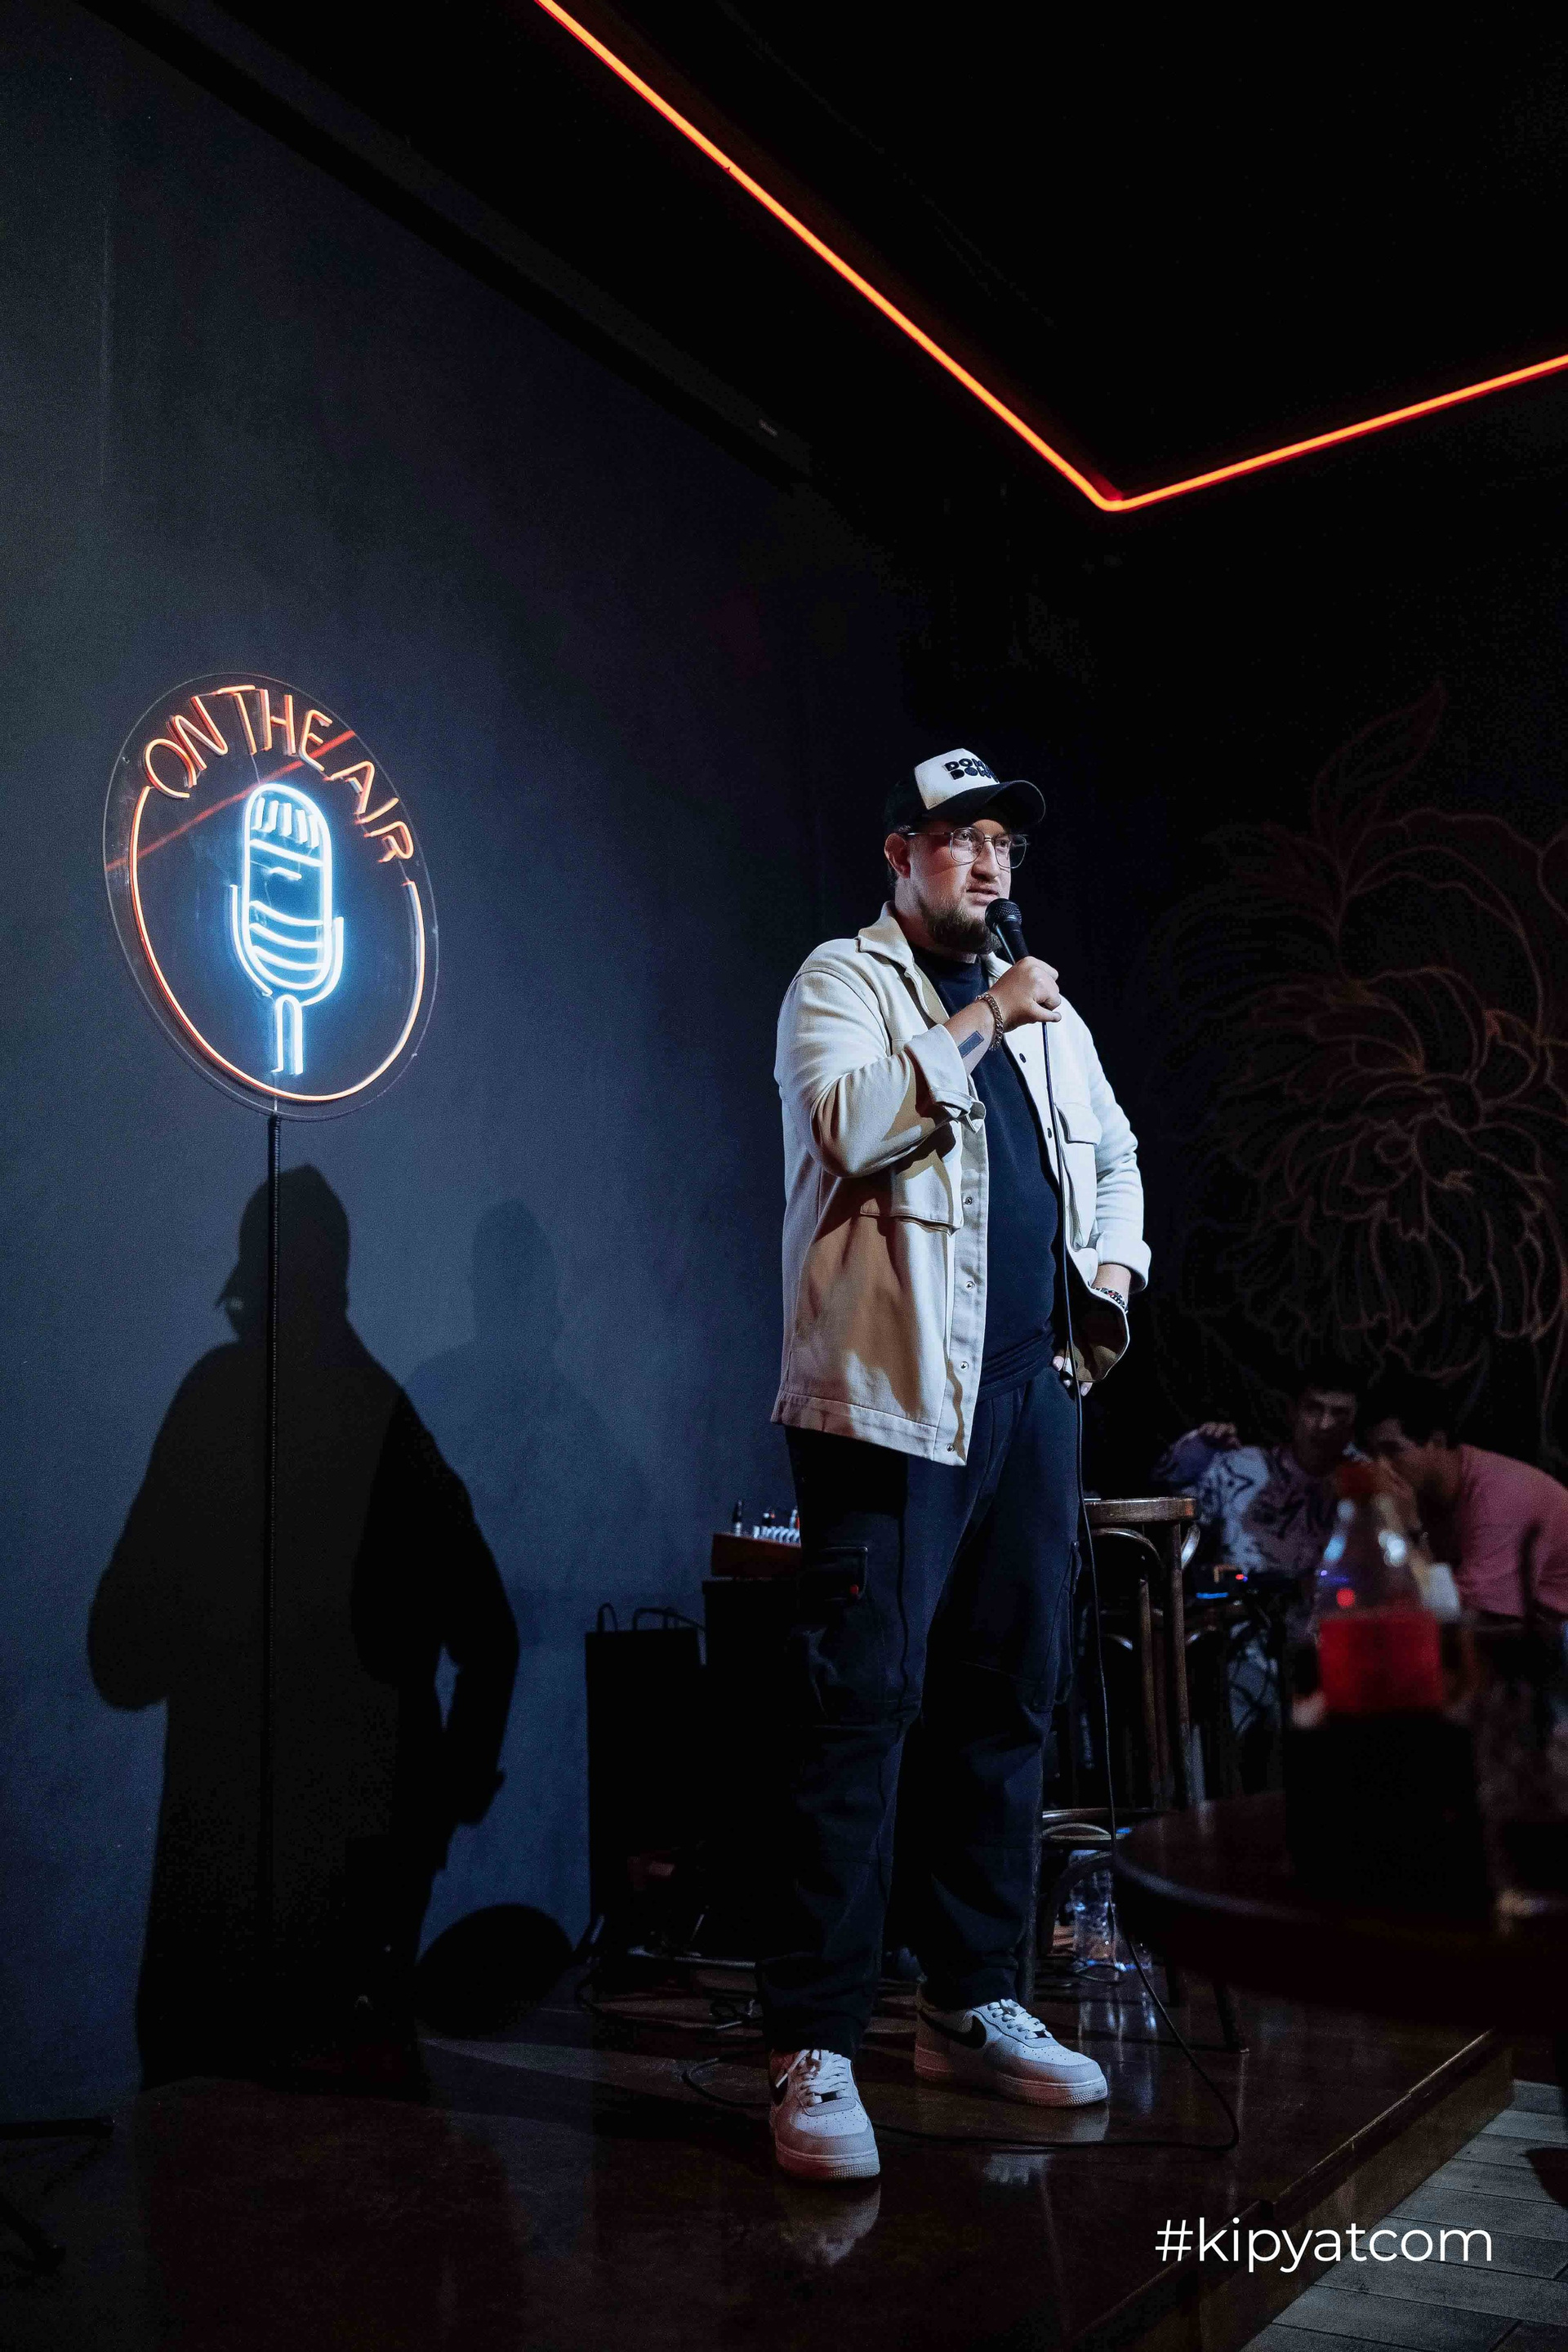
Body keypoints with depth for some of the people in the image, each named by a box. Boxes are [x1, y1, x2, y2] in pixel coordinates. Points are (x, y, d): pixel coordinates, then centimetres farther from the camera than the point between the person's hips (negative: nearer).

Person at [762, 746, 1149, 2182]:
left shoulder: (1045, 1011, 22)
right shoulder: (841, 980, 2)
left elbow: (1113, 1150, 31)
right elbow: (853, 1124, -17)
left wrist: (1114, 1258, 13)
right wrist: (984, 1020, -12)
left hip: (1032, 1390, 7)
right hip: (893, 1391, -7)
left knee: (1008, 1700, 11)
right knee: (862, 1704, -8)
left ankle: (974, 2007, 24)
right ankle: (815, 2050, 0)